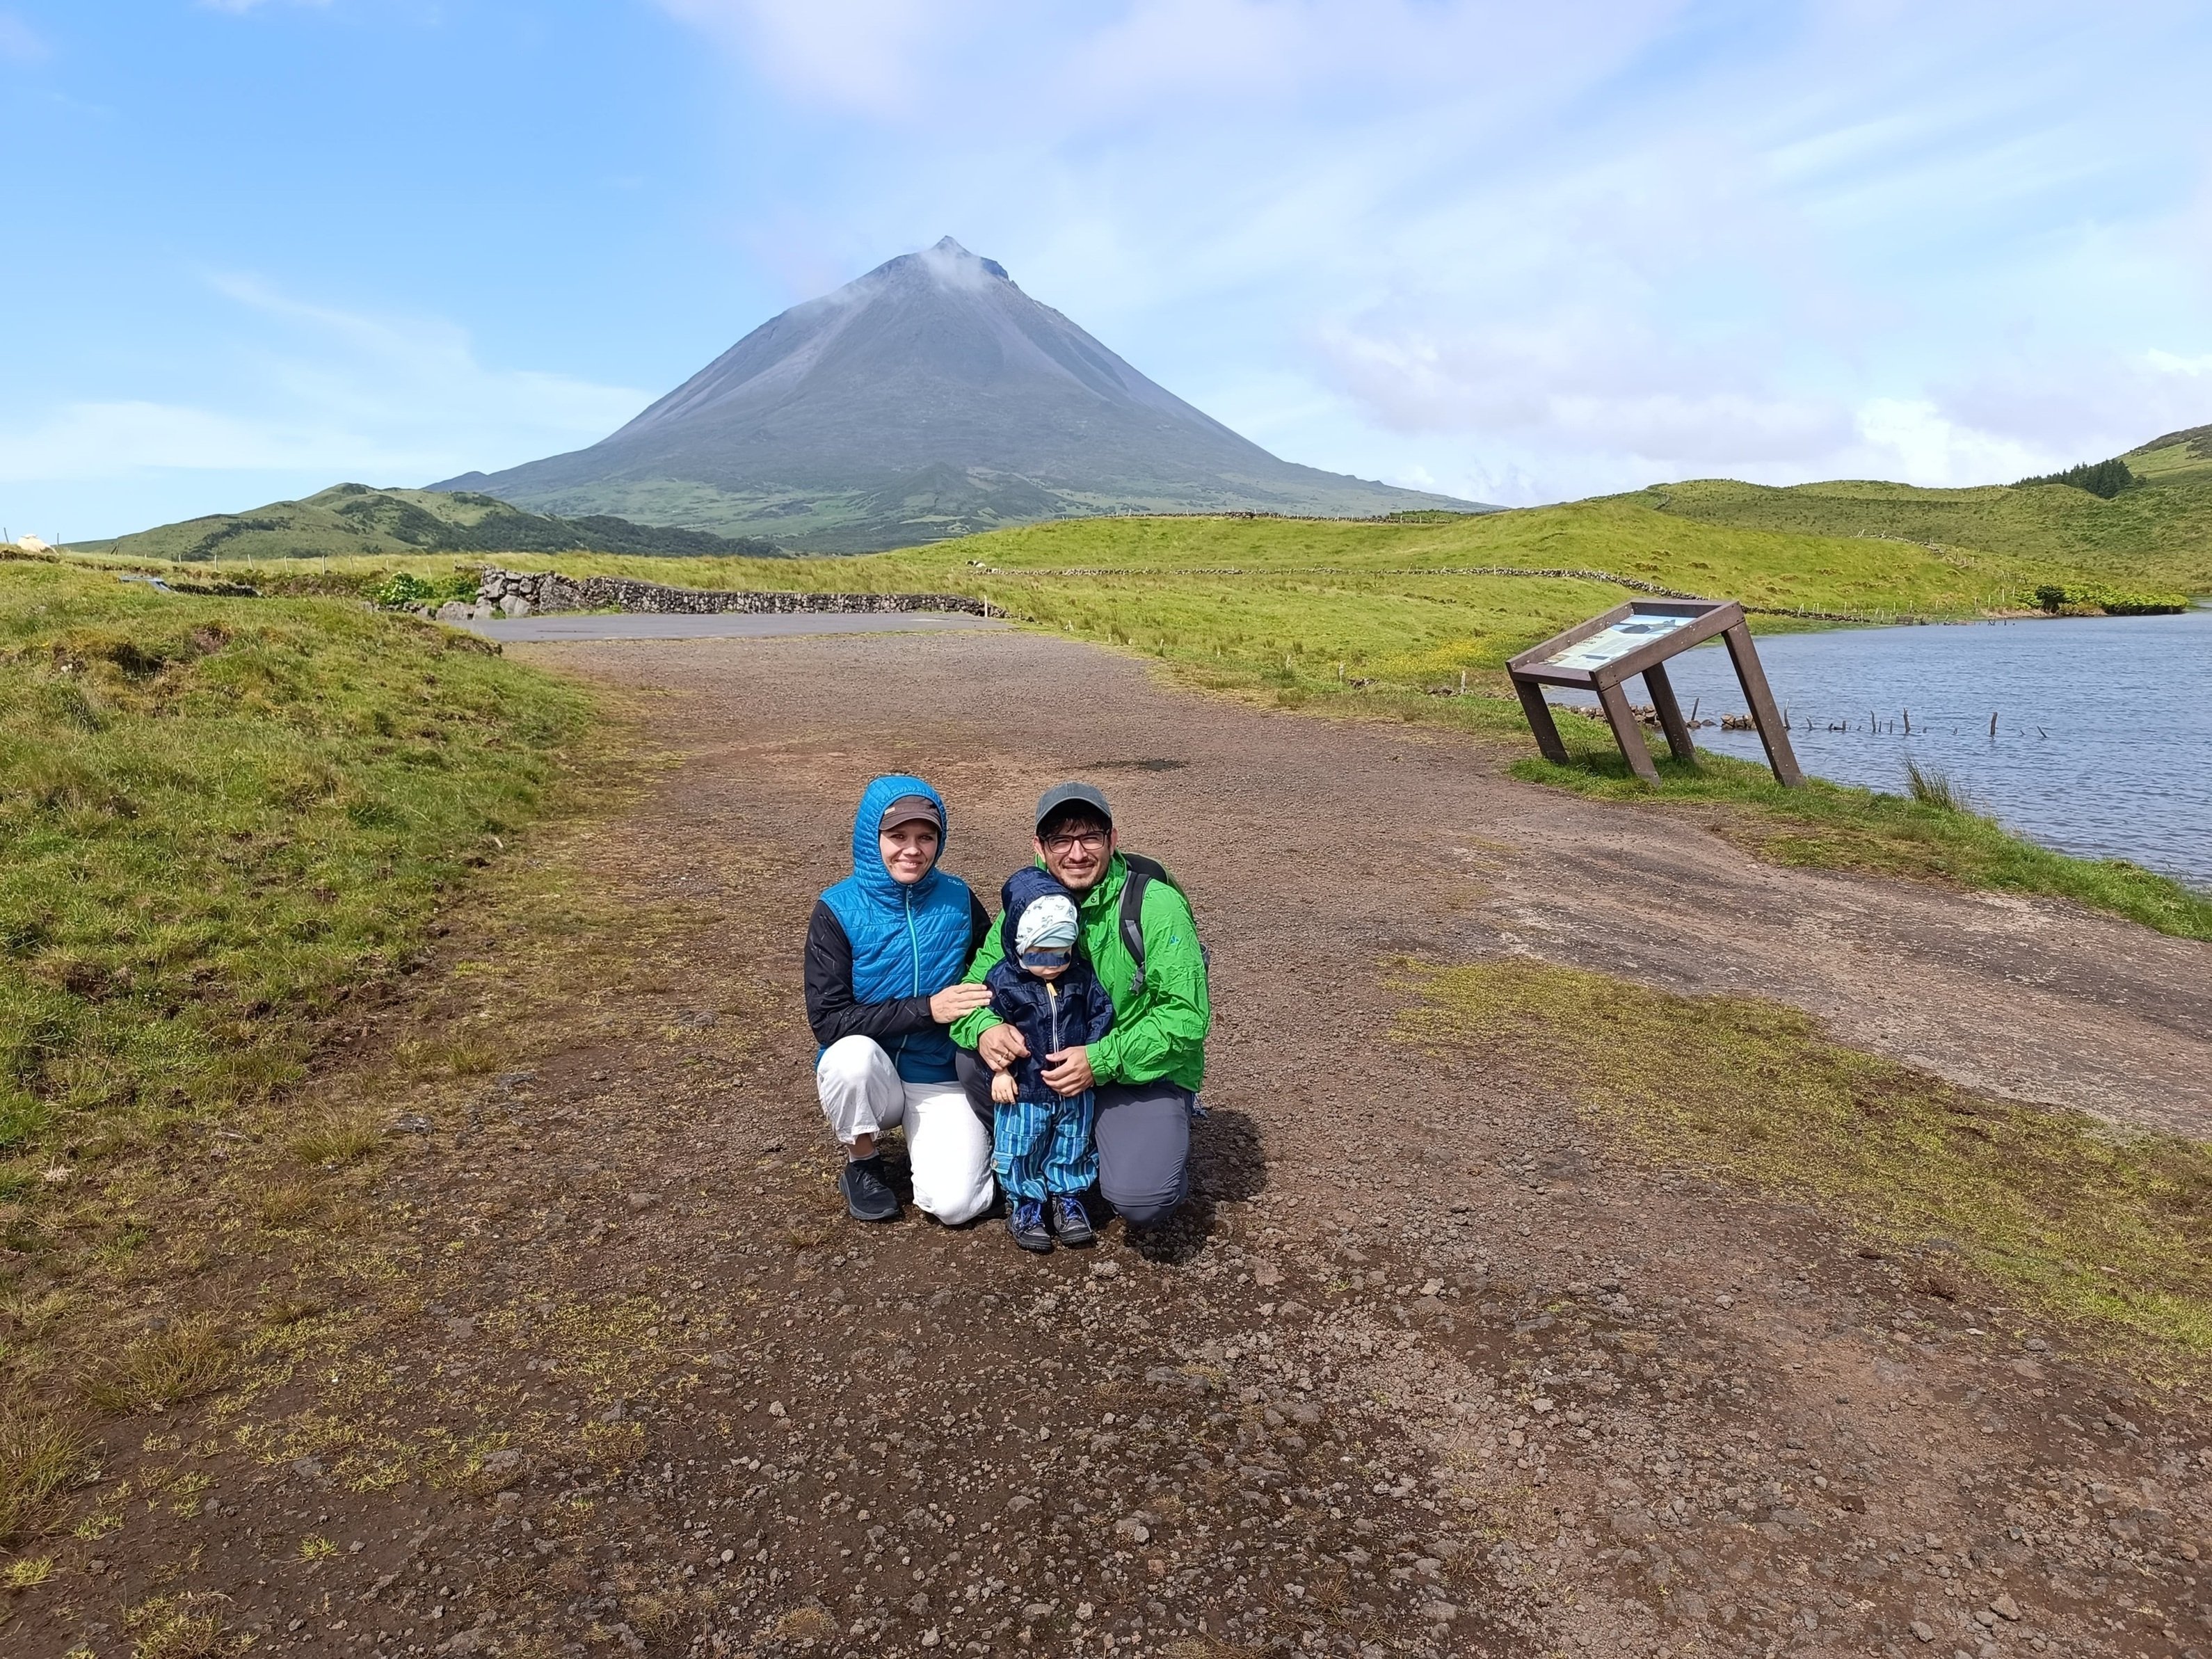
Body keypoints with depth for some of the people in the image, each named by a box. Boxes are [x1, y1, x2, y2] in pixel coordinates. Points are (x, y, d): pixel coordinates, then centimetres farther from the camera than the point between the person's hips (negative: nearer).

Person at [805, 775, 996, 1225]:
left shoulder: (957, 899, -4)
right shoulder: (837, 910, -11)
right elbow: (827, 1020, -16)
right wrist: (926, 1009, -22)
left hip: (943, 1078, 0)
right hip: (866, 1076, 0)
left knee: (953, 1204, -21)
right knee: (853, 1053, -35)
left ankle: (930, 1147, 15)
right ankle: (862, 1165, -5)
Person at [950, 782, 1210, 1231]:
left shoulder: (1157, 907, -20)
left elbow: (1186, 1016, -21)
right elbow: (980, 979, -1)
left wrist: (1102, 1060, -29)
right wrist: (984, 1027, -25)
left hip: (1146, 1071, -5)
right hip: (1055, 1060, 5)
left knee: (1140, 1200, -26)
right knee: (973, 1058, -17)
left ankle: (1156, 1147, 10)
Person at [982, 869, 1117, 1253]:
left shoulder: (1082, 976, -6)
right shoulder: (1003, 981, -15)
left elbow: (1102, 1014, 2)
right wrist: (999, 1071, -13)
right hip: (1024, 1091, -3)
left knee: (1073, 1147, 18)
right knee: (1020, 1151, 12)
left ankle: (1067, 1197, 37)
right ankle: (1024, 1203, 31)